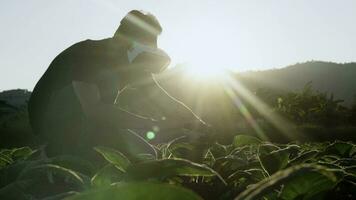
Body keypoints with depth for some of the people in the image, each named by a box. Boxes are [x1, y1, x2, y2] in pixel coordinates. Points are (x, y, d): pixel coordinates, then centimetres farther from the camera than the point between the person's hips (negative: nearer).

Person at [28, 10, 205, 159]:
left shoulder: (131, 62, -4)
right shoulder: (88, 53, -26)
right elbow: (92, 109, -39)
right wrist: (152, 124, -39)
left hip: (79, 123, 7)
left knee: (145, 153, -6)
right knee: (108, 81, -31)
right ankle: (65, 155, -21)